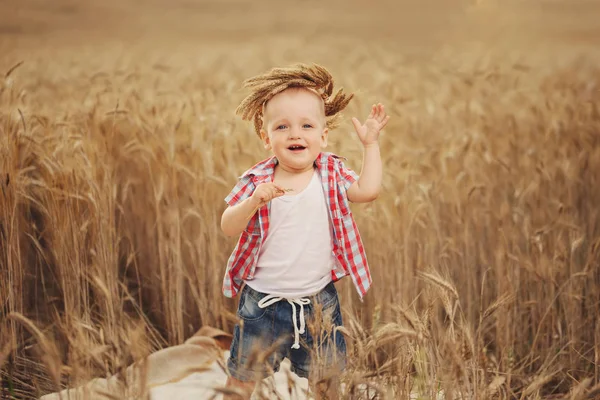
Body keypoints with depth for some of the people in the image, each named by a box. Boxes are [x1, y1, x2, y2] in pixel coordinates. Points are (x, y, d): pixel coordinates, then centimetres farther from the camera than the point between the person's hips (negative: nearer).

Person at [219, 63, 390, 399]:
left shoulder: (331, 175, -1)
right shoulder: (256, 181, -7)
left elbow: (368, 189, -15)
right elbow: (228, 228, -12)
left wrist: (370, 143, -10)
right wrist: (254, 202, -30)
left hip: (318, 301, 1)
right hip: (263, 301, -1)